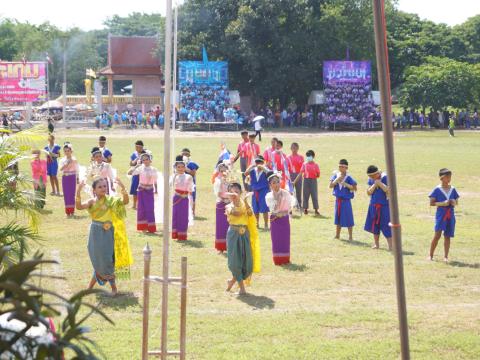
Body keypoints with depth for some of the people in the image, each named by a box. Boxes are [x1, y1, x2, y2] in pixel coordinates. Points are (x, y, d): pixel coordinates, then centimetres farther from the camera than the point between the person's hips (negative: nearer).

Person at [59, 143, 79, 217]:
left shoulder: (74, 160, 0)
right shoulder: (62, 160, 3)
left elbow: (77, 170, 4)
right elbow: (61, 169, -12)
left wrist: (77, 179, 4)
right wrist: (67, 164, -24)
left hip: (72, 177, -2)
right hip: (65, 178, 2)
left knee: (72, 194, -1)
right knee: (66, 194, 2)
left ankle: (72, 211, 6)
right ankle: (67, 212, 9)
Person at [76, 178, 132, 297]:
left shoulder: (111, 201, -2)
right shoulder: (92, 201, -3)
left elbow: (125, 201, -17)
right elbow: (79, 206, -19)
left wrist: (122, 188, -31)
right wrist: (78, 192, -31)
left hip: (108, 233, 0)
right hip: (96, 234, 0)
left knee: (106, 259, 1)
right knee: (98, 260, 5)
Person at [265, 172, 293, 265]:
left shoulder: (286, 193, -6)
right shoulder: (269, 196, -5)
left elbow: (289, 208, -6)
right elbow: (273, 209, -15)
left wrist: (281, 213, -15)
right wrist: (277, 198, -20)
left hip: (285, 220, 0)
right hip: (274, 220, 0)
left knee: (285, 239, 4)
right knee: (276, 239, 3)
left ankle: (285, 259, 15)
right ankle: (278, 260, 12)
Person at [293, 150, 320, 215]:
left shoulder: (315, 165, 1)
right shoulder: (304, 164, 5)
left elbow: (318, 175, 3)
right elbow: (300, 174, 6)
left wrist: (316, 175, -18)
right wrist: (295, 181, 1)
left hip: (313, 180, -2)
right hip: (306, 180, 2)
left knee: (314, 195, -2)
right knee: (306, 195, 4)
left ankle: (316, 210, 3)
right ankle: (305, 209, 13)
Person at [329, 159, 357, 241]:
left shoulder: (348, 177, -11)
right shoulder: (336, 175, 1)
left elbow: (354, 188, -14)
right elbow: (331, 185, -6)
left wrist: (345, 184, -21)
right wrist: (337, 179, -17)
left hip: (346, 200, -4)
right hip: (338, 199, 4)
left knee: (348, 218, -1)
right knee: (338, 217, 14)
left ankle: (350, 236, 8)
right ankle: (337, 235, 26)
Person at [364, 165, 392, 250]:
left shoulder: (385, 178, -12)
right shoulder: (371, 180, 3)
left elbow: (389, 191, -19)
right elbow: (369, 192, -1)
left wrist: (380, 183, -22)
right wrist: (375, 184, -14)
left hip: (384, 206, -5)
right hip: (374, 206, 5)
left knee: (386, 227, -7)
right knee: (375, 225, 13)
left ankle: (390, 246, -4)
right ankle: (376, 244, 26)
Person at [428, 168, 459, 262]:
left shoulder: (453, 189, 9)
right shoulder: (437, 190, -4)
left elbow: (456, 202, 17)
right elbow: (431, 203, -6)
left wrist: (454, 203, -6)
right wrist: (442, 203, -17)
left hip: (450, 215, 4)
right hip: (441, 215, -4)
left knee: (447, 236, 5)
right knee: (437, 235, -11)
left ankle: (446, 256, 10)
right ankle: (431, 255, 0)